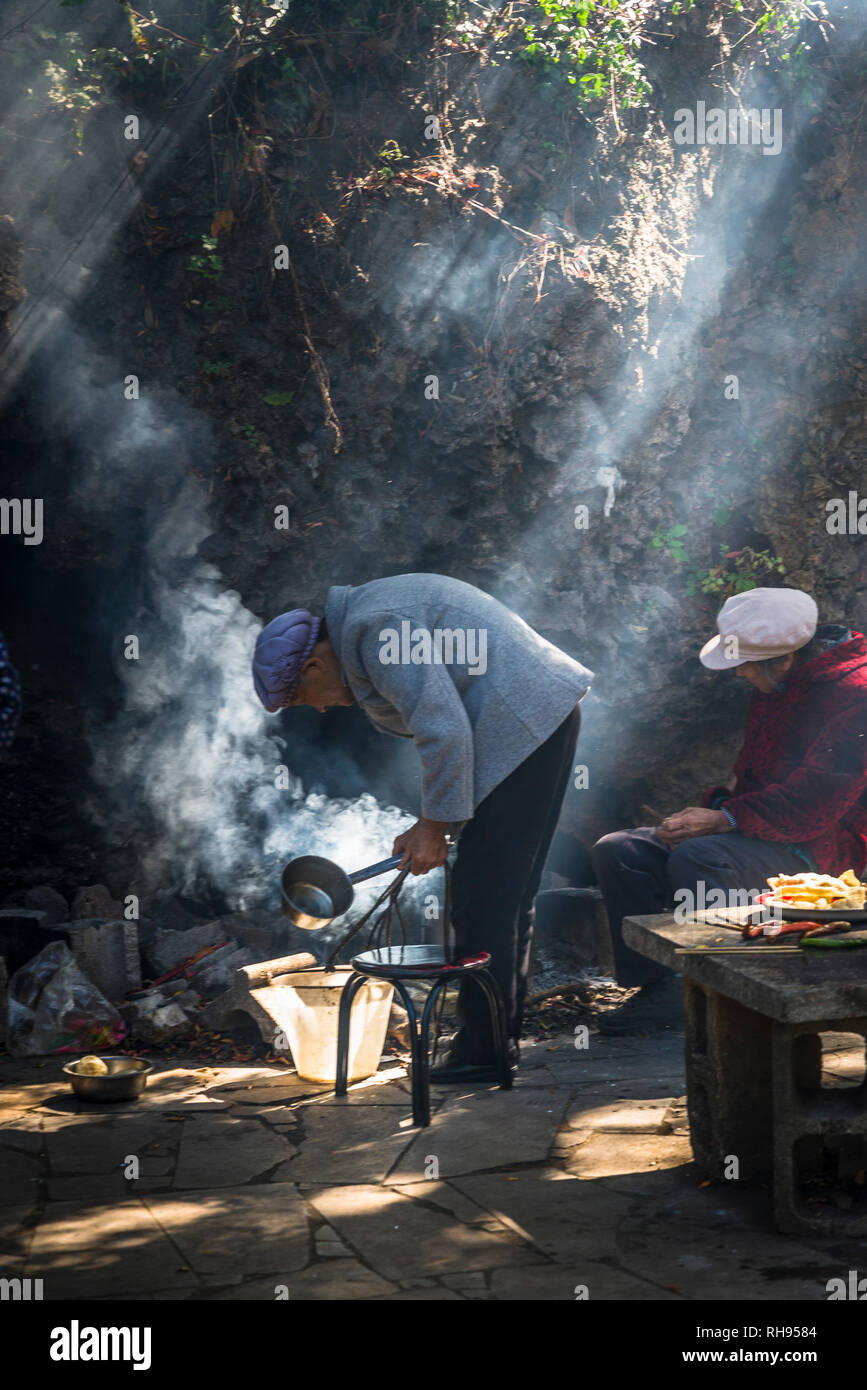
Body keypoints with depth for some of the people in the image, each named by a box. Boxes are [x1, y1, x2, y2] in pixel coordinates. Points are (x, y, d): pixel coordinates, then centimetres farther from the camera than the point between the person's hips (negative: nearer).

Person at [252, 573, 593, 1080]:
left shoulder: (371, 628, -14)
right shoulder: (369, 620, 19)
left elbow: (445, 732, -20)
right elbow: (444, 725, 23)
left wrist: (434, 825, -10)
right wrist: (431, 825, 18)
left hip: (524, 724, -11)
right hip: (548, 713, 11)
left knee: (484, 900, -7)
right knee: (509, 895, 16)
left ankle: (483, 1051, -1)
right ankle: (502, 1036, 24)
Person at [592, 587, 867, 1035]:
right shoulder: (774, 688, 14)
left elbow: (820, 798, -25)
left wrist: (727, 818, -26)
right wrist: (712, 808, 9)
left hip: (817, 845, -10)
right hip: (758, 828, 10)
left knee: (694, 859, -36)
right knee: (616, 851, -4)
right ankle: (658, 989, -6)